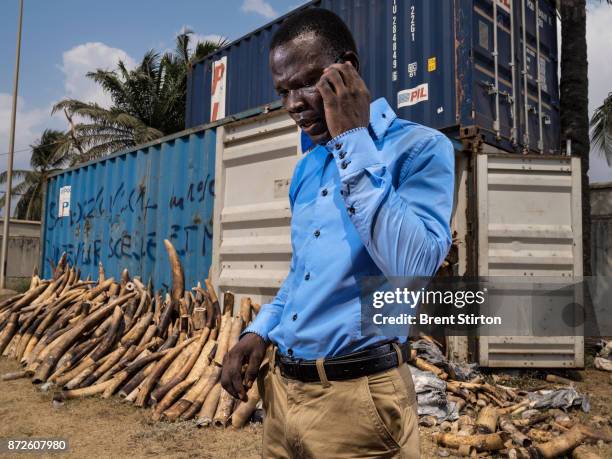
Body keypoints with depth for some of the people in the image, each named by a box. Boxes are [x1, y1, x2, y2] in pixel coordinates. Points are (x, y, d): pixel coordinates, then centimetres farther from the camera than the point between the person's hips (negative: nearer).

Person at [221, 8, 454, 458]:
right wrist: (260, 331, 4)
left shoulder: (421, 147, -10)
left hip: (357, 397, -6)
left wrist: (354, 140, -21)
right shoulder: (306, 168, 10)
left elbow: (414, 268, -25)